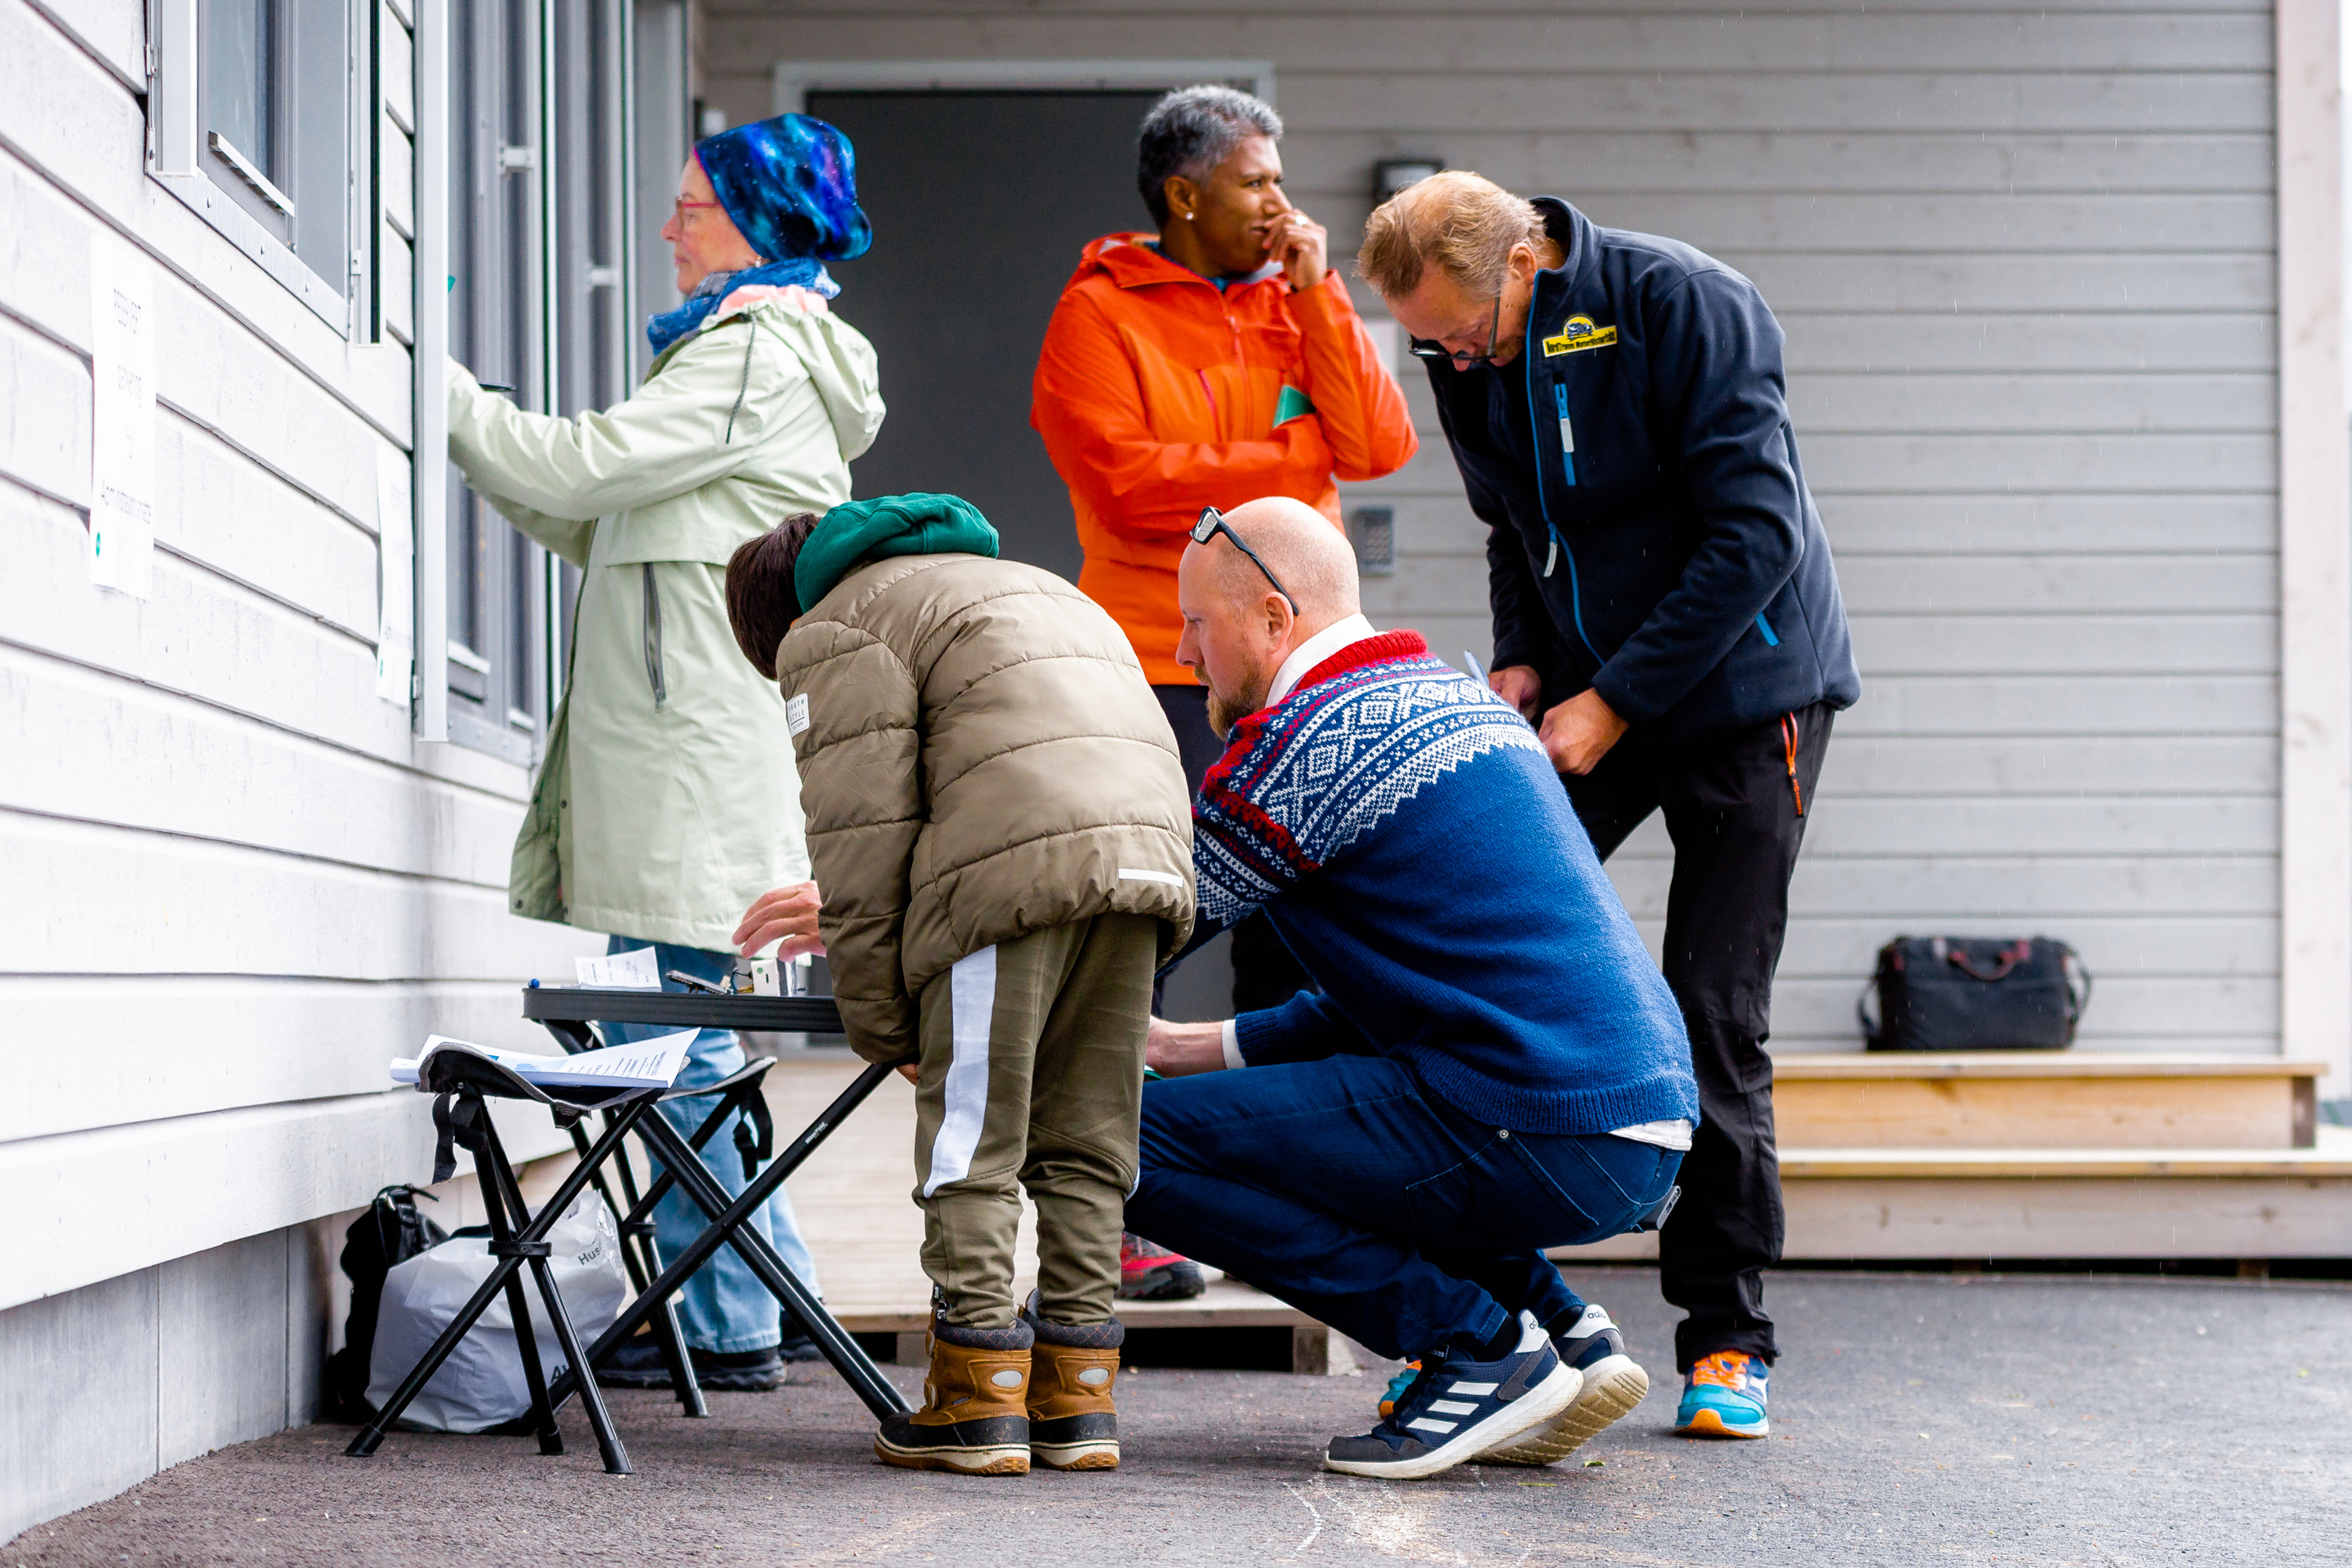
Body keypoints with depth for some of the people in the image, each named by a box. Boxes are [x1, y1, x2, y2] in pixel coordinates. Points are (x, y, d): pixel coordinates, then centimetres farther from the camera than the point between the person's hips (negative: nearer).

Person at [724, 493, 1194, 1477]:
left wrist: (880, 1025, 7)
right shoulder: (1038, 590, 38)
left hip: (1017, 861, -7)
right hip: (1151, 840, 7)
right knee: (1084, 1143, 11)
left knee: (973, 1140, 0)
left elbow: (862, 834, 2)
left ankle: (979, 1400, -1)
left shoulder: (832, 633, 12)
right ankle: (1076, 1398, 11)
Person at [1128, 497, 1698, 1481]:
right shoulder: (1455, 698, 21)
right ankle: (1559, 1331, 15)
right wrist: (1196, 1049, 22)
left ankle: (1479, 1345, -5)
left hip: (1543, 1144, -10)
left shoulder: (1303, 738, -8)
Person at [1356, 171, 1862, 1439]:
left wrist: (1614, 701, -21)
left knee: (1714, 1013, -6)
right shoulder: (1472, 360, 0)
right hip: (1589, 692, 6)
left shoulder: (1686, 308, -20)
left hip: (1743, 689, -5)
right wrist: (1522, 663, -3)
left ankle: (1727, 1340, 5)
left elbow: (1757, 536, -23)